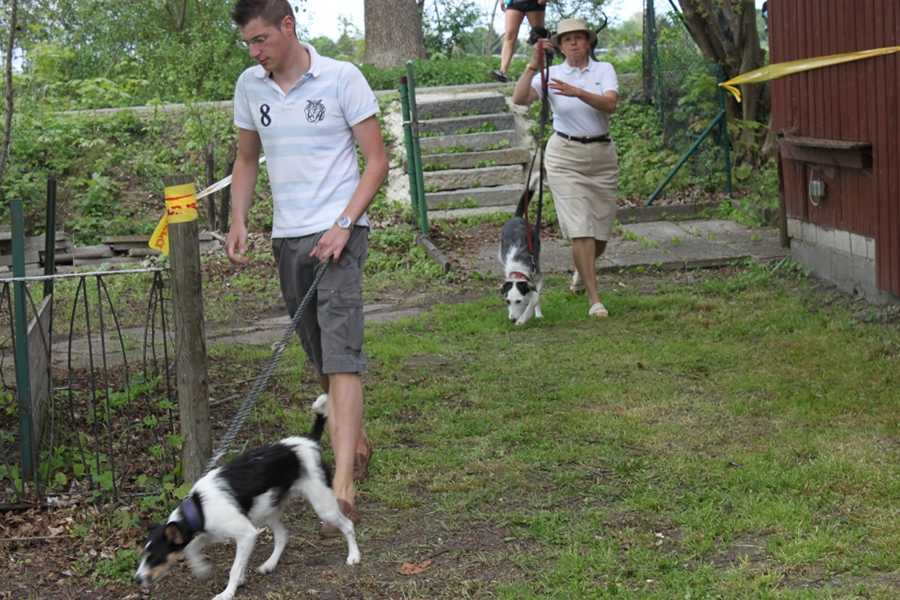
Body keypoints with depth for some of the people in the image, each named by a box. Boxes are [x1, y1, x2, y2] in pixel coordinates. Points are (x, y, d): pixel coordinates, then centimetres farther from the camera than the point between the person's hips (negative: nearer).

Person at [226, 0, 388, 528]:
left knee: (340, 353, -15)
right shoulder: (249, 86, 8)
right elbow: (247, 159, 19)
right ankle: (357, 443, 32)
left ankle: (342, 485, -21)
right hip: (287, 237, 6)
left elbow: (377, 160, -5)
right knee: (321, 357, 13)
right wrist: (239, 221, 4)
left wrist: (344, 225, -16)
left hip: (337, 233, -6)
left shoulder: (342, 78, -7)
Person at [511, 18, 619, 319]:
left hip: (602, 154, 2)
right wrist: (534, 65, -19)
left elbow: (610, 104, -16)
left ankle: (582, 270, 42)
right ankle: (594, 299, -9)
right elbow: (519, 99, -11)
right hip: (565, 155, -2)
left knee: (601, 229, 10)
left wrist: (578, 92, -30)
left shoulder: (604, 69, 2)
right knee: (580, 228, -12)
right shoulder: (552, 74, 2)